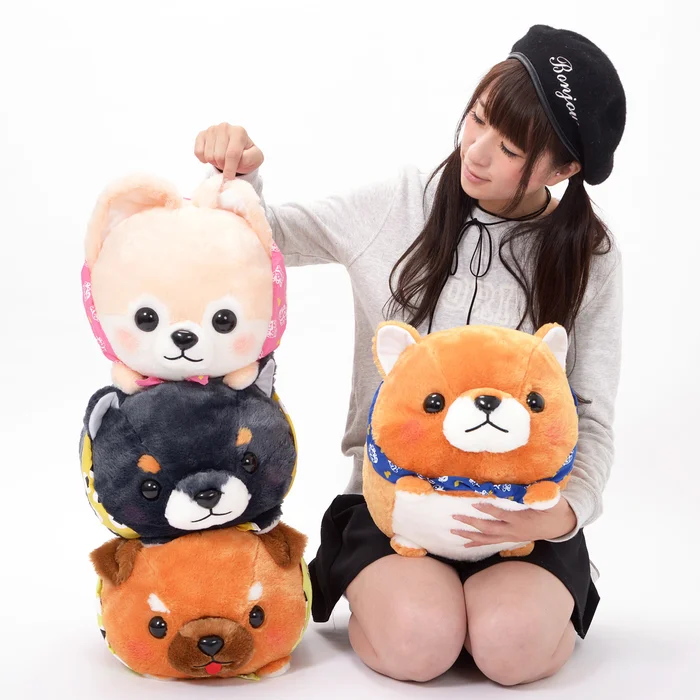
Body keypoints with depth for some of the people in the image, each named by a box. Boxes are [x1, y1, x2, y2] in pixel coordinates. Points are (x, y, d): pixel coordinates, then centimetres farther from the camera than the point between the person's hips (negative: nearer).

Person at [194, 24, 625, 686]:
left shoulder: (589, 260, -1)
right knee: (419, 642, -26)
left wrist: (565, 512, -19)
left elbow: (591, 421, 0)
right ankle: (368, 586, 8)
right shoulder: (397, 208, -1)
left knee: (511, 645, -27)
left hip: (519, 503, 0)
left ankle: (556, 592, 8)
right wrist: (241, 175, -12)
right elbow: (264, 237, 10)